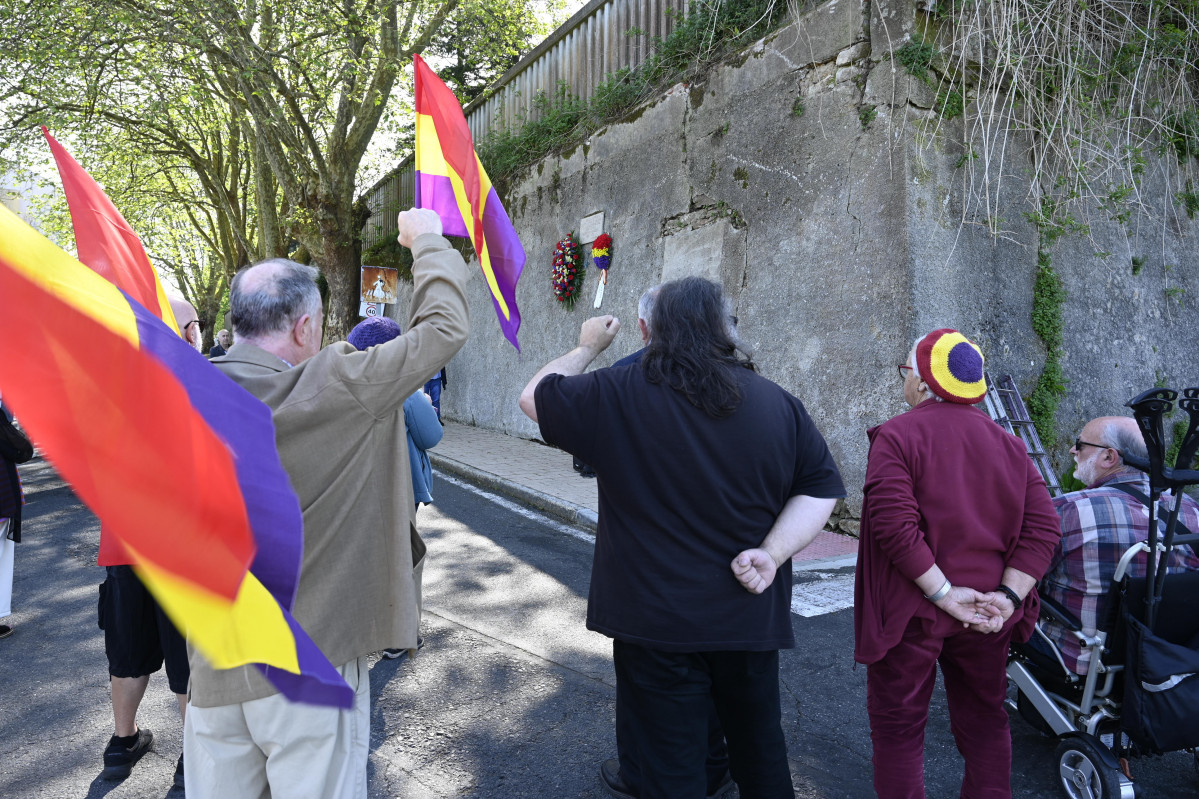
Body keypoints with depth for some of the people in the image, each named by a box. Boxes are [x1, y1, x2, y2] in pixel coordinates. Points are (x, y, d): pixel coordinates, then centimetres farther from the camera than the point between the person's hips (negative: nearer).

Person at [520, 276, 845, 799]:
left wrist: (588, 347, 13)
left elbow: (533, 397, 1)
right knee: (760, 747, 28)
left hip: (656, 620, -3)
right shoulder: (778, 404, -4)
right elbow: (822, 487, 0)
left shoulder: (617, 395, -13)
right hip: (750, 616, 4)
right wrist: (773, 552, -8)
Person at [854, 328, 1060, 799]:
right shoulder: (1007, 444, 6)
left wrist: (943, 594, -17)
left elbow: (894, 525, -24)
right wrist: (1007, 595, -7)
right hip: (985, 615, 6)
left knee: (898, 727, 9)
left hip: (911, 614, -5)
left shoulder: (896, 436, -12)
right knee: (984, 722, 22)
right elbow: (1042, 528, -2)